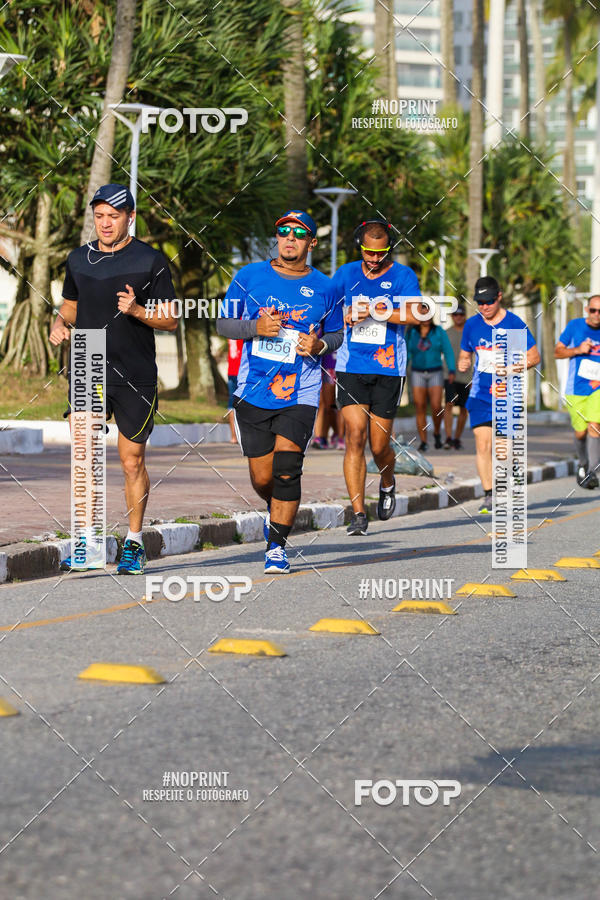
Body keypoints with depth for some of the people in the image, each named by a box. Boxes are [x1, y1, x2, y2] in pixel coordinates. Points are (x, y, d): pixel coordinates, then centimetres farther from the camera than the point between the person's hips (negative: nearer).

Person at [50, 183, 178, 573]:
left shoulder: (150, 261, -2)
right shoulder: (79, 259, 11)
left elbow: (171, 319, -1)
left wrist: (137, 310, -18)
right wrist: (60, 325, 3)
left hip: (135, 378, -3)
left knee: (132, 462, 4)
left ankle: (134, 544, 18)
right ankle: (87, 546, -3)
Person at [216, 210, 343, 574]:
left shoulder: (324, 288, 3)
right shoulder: (250, 277, 2)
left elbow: (336, 335, 14)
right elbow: (224, 323, 7)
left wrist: (319, 345, -8)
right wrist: (255, 328, -12)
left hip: (300, 395, -1)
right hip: (254, 392, 1)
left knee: (286, 468, -16)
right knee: (262, 478, 5)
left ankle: (277, 546, -5)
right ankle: (277, 510, 40)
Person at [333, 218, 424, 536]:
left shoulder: (403, 276, 1)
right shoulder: (346, 274, 9)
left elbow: (415, 315, -14)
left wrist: (373, 312, -22)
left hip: (388, 369, -1)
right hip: (351, 367, 1)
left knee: (379, 445, 3)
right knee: (355, 436, -13)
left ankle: (387, 484, 38)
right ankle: (358, 513, -12)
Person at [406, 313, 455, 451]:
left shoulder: (439, 331, 0)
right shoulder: (411, 333, 3)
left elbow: (448, 351, -2)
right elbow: (406, 354, 5)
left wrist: (451, 371, -13)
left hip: (435, 373, -1)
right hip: (418, 374, 1)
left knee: (436, 406, -13)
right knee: (420, 409, -4)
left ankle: (437, 433, 13)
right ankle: (423, 442, 1)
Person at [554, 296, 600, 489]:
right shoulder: (575, 326, 1)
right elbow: (558, 351, 5)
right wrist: (578, 350, -11)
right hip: (576, 390, 1)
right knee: (580, 432, 3)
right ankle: (583, 464, 32)